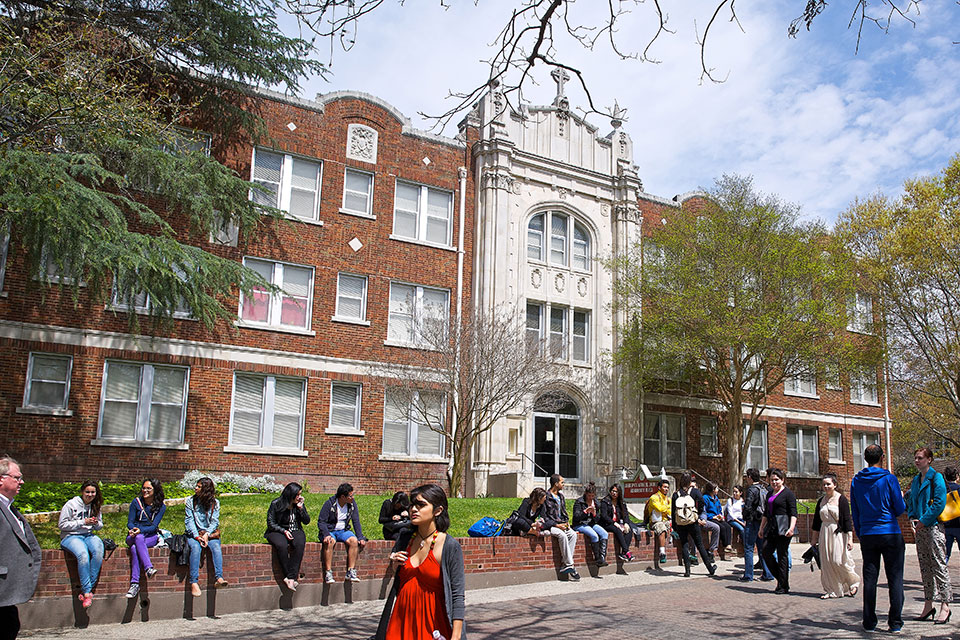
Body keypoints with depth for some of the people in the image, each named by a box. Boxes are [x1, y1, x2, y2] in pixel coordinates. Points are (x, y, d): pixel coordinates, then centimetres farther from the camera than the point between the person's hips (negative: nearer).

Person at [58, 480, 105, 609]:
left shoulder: (95, 506, 13)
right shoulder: (71, 504, -2)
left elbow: (100, 526, 20)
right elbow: (62, 525, -5)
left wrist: (96, 523, -5)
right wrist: (83, 522, -12)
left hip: (89, 535, 4)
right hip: (71, 536, -4)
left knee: (98, 551, -30)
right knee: (83, 554, -36)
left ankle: (87, 589, -25)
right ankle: (87, 591, -27)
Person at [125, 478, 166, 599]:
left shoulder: (161, 506, 2)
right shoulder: (136, 502, 4)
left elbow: (154, 526, -7)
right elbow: (129, 523, 2)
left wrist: (140, 530, -25)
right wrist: (133, 529, -22)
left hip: (151, 536, -1)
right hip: (134, 536, 1)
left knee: (135, 548, -34)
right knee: (138, 538, -37)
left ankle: (135, 583, -39)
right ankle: (149, 568, -51)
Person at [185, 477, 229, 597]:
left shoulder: (215, 503, 8)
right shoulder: (190, 501, 8)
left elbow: (214, 521, 1)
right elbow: (189, 520, -1)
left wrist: (206, 535, -17)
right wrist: (197, 536, -15)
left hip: (210, 534, 0)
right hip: (194, 534, 0)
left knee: (216, 547, -30)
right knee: (195, 547, -32)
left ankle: (219, 578, -43)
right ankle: (194, 582, -38)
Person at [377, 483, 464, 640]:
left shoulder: (450, 546, -11)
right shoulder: (404, 538, 4)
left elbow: (457, 594, -12)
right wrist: (394, 564, -2)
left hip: (431, 621, -4)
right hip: (401, 618, 4)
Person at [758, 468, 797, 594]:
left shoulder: (788, 493, -4)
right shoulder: (770, 494, 18)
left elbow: (793, 513, -11)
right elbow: (766, 513, 25)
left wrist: (791, 528, -21)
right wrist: (762, 527, 22)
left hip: (783, 528, -7)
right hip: (771, 528, 7)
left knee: (782, 556, -4)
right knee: (766, 552, -2)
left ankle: (784, 586, 5)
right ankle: (780, 578, 15)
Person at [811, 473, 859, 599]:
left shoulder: (841, 499, -7)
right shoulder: (821, 501, 10)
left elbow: (847, 520, -10)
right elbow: (816, 520, 17)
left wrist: (850, 538, -15)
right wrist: (814, 538, 18)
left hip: (838, 533, -5)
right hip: (825, 534, 6)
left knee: (839, 561, -8)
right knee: (826, 562, 3)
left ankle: (853, 582, 18)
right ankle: (830, 590, 12)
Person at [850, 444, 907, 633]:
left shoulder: (856, 481, 6)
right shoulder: (889, 479, -7)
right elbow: (900, 508, -4)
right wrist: (902, 498, 18)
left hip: (867, 535, 3)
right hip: (890, 534, -3)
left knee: (869, 579, 6)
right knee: (895, 578, 3)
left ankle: (869, 622, 8)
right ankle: (895, 622, 3)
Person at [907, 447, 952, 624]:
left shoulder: (936, 477, -7)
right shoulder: (916, 480, 15)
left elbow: (940, 503, -14)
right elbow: (911, 502, 21)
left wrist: (923, 521, -13)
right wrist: (912, 518, 4)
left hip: (933, 527, -7)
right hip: (920, 528, 7)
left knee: (939, 566, -6)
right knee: (925, 567, 9)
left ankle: (945, 606, -2)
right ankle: (928, 604, 15)